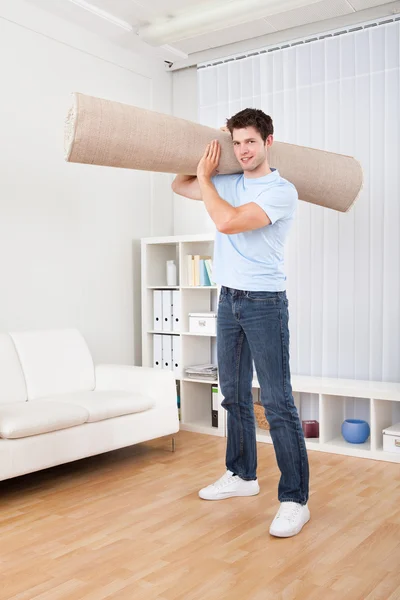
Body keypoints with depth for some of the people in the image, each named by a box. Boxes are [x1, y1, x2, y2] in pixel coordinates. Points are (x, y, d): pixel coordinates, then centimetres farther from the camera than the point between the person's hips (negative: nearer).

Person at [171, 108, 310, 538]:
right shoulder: (228, 183, 11)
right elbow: (179, 185, 24)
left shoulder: (282, 191, -11)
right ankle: (242, 475, 30)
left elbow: (228, 221, -22)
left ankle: (294, 499, 0)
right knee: (235, 396, 15)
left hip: (264, 303, -7)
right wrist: (208, 160, 13)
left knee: (277, 401, -8)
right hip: (228, 300, 8)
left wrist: (205, 177, -8)